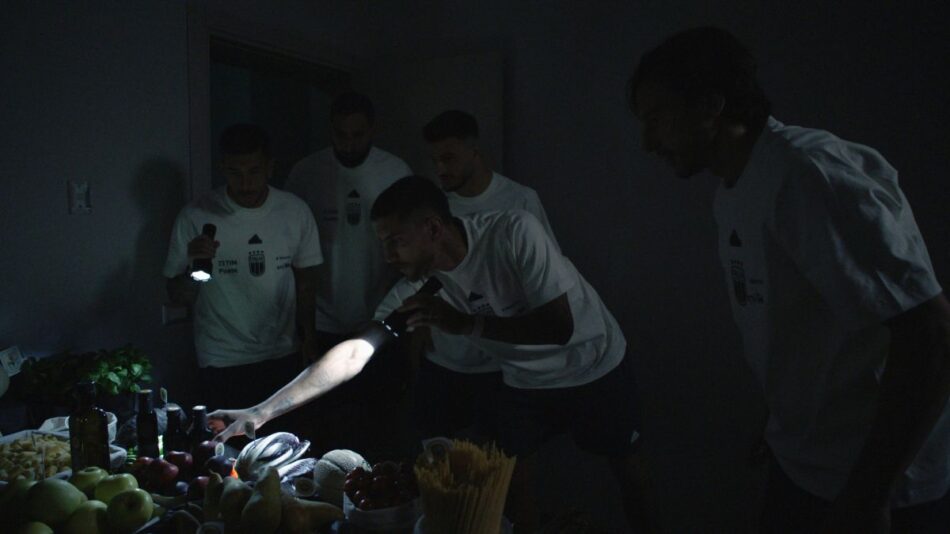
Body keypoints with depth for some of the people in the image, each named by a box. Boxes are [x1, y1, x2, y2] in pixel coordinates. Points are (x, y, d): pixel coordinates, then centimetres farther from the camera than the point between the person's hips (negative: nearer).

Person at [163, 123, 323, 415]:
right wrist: (194, 268, -23)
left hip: (283, 357, 2)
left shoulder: (296, 212, -6)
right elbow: (177, 297, -4)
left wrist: (308, 336, 2)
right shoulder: (195, 217, -11)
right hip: (222, 363, -2)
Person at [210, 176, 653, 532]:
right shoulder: (421, 282, -19)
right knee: (510, 489, 4)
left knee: (629, 472, 12)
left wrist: (466, 322, -38)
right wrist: (260, 413, -21)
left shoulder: (513, 233, -33)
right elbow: (355, 352, -18)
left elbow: (560, 327, -32)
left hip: (595, 366, -3)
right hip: (525, 382, 4)